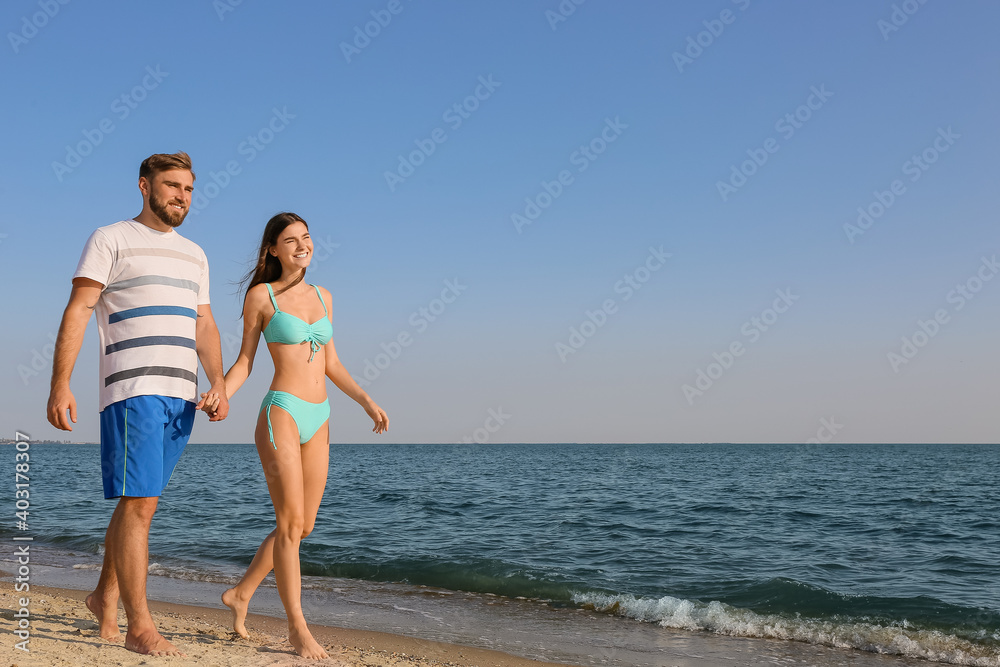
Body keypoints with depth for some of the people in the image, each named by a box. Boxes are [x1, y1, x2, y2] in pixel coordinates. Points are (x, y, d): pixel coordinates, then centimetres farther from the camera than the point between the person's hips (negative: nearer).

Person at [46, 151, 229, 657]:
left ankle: (105, 597, 29)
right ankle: (140, 626, -6)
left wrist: (219, 384, 3)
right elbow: (78, 311, -4)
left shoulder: (194, 255, 21)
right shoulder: (110, 240, 3)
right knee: (138, 504, -10)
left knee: (141, 502, 12)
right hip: (132, 389, -6)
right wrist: (60, 384, -14)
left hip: (181, 395, 6)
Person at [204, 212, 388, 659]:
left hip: (317, 421, 6)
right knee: (291, 522, -9)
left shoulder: (322, 297, 14)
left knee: (303, 526, 10)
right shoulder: (260, 295, 0)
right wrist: (219, 396, -16)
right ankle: (298, 627, 2)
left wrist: (366, 401, 10)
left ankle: (241, 593, 29)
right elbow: (245, 362, 2)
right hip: (281, 412, -6)